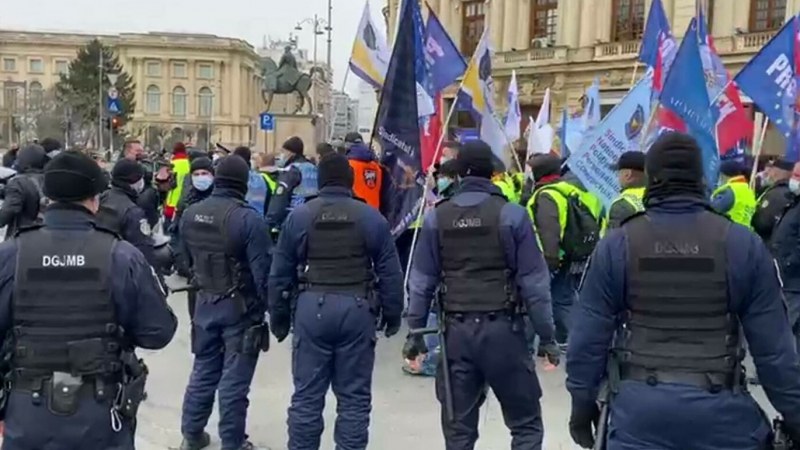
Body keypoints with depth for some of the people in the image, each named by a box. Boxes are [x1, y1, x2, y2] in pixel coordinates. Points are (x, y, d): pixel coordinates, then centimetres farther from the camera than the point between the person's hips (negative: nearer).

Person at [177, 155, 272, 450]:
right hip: (240, 307, -6)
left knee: (203, 372, 20)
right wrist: (264, 307, -7)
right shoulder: (248, 218, -20)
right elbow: (262, 270, -19)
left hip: (205, 304, 6)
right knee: (234, 381, 4)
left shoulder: (190, 214, 1)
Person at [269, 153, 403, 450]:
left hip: (312, 307, 1)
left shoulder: (298, 216, 4)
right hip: (356, 309, 0)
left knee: (307, 395, 10)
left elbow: (280, 273, 8)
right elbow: (390, 273, 4)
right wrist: (392, 314, 14)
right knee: (354, 396, 8)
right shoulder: (371, 218, 2)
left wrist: (279, 317, 17)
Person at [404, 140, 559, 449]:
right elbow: (533, 282, -6)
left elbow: (422, 281, 4)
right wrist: (546, 336, 1)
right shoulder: (512, 215, -6)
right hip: (502, 329, -3)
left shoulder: (436, 218, 2)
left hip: (456, 330, 3)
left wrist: (415, 332, 12)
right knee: (526, 423, 10)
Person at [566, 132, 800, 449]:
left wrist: (582, 405, 9)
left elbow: (589, 337, -2)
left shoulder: (616, 245, -4)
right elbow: (774, 346, -2)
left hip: (640, 406, 0)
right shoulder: (743, 244, -4)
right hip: (720, 407, 1)